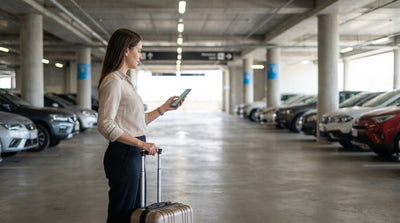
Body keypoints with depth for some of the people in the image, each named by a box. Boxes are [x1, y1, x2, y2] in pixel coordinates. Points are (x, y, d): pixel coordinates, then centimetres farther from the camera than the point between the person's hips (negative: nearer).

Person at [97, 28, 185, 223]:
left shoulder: (124, 81, 17)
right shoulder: (113, 81, -14)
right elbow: (105, 124, -22)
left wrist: (164, 108, 18)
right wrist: (141, 143, -24)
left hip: (132, 155, 10)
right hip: (123, 155, -10)